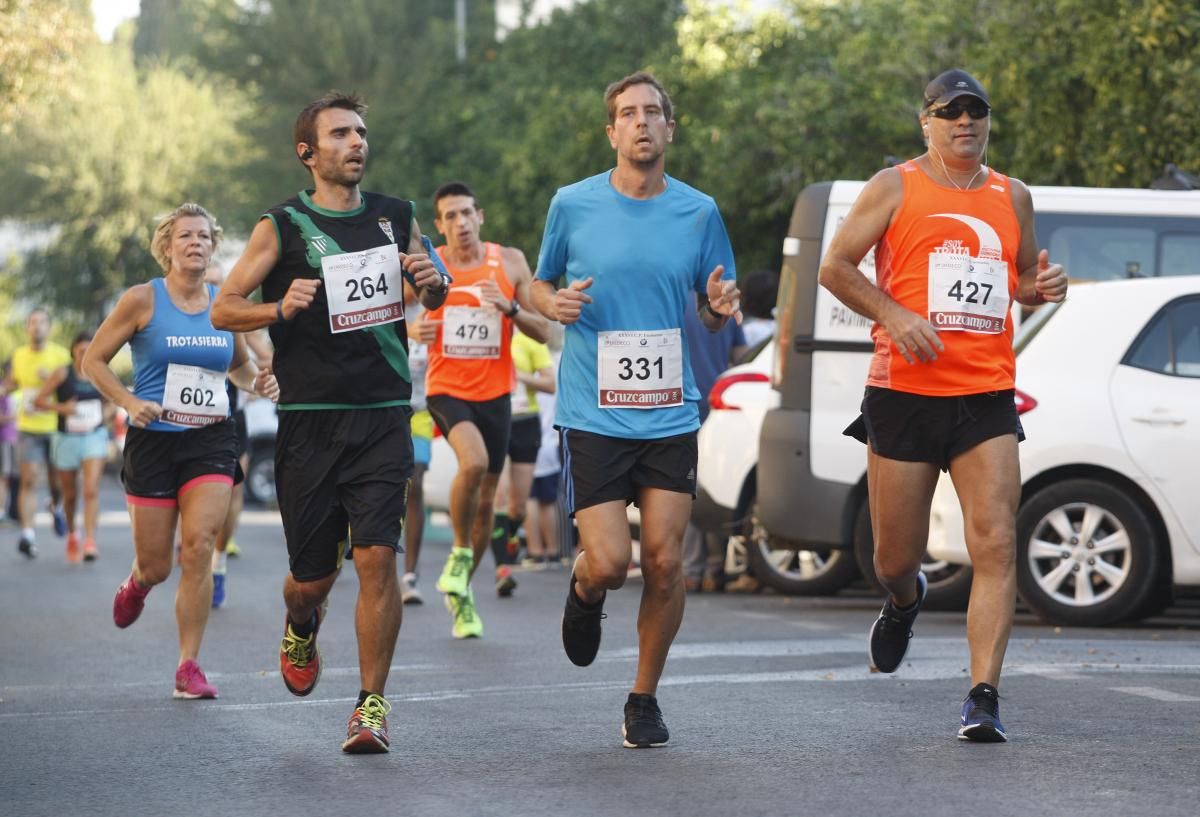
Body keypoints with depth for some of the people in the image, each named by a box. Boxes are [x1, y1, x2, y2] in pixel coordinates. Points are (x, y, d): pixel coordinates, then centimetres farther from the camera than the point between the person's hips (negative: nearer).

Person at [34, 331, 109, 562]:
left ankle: (90, 541, -22)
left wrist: (105, 413, 0)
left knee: (91, 490, -17)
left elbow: (107, 401, 22)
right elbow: (39, 400, -6)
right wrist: (61, 407, -21)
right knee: (70, 495, 11)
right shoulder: (63, 374, -5)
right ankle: (71, 534, 37)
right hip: (67, 438, 0)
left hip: (95, 437, 0)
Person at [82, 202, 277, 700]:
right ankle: (136, 584, 43)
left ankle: (189, 667, -8)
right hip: (154, 439, -2)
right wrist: (129, 402, -13)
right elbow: (93, 360, 1)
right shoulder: (143, 300, -3)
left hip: (211, 441, 2)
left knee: (198, 548, -15)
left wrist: (257, 382, 1)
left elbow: (239, 366, 23)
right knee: (155, 566, 3)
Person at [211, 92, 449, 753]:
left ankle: (372, 703, -4)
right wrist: (279, 309, -18)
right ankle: (300, 627, 42)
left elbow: (433, 294, 24)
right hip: (309, 418, -1)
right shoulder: (282, 225, 1)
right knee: (314, 574, 5)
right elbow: (223, 308, 1)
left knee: (377, 555, -13)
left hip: (383, 415, 1)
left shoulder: (395, 217, 10)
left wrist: (432, 282, 0)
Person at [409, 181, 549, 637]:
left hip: (495, 393, 3)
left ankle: (461, 592, 28)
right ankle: (459, 552, -9)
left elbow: (542, 333, 2)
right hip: (446, 389, -3)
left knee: (485, 501, 8)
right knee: (474, 461, -32)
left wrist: (510, 308, -17)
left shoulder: (510, 262, 1)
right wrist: (413, 331, -13)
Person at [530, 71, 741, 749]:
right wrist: (555, 303, -8)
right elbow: (540, 284, 14)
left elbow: (715, 310, 13)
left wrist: (721, 306, -10)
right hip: (593, 414, -1)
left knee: (664, 561, -3)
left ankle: (645, 698, 16)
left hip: (670, 414, 2)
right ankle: (584, 593, 28)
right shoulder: (573, 205, 1)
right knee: (609, 564, -10)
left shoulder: (699, 211, 4)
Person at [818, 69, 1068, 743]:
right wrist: (894, 315, -13)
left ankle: (985, 695, -13)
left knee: (997, 546, -13)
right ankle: (905, 602, 43)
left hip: (987, 399, 2)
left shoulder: (1013, 198, 14)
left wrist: (1042, 286, 3)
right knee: (896, 556, 6)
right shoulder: (895, 188, 4)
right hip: (903, 393, -2)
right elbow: (835, 267, 2)